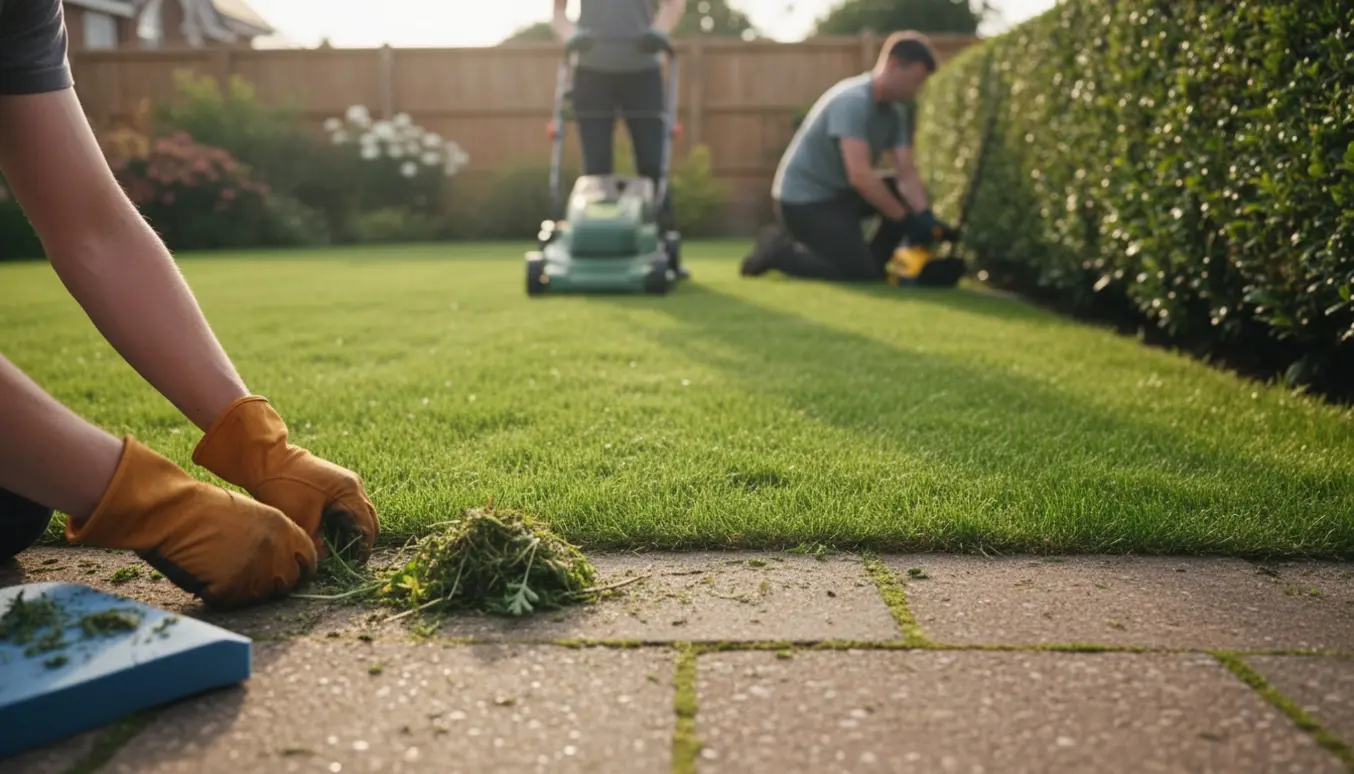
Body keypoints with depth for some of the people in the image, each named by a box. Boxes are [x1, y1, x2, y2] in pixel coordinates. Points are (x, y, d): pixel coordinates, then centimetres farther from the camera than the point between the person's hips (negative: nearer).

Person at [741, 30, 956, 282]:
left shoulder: (897, 110, 4)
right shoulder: (853, 101, -24)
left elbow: (907, 173, -2)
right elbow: (859, 175, -31)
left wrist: (924, 217, -18)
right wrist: (906, 219, -26)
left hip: (839, 193, 9)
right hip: (802, 199, -9)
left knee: (912, 195, 3)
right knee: (860, 272, -16)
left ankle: (870, 263, 6)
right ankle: (781, 250, -1)